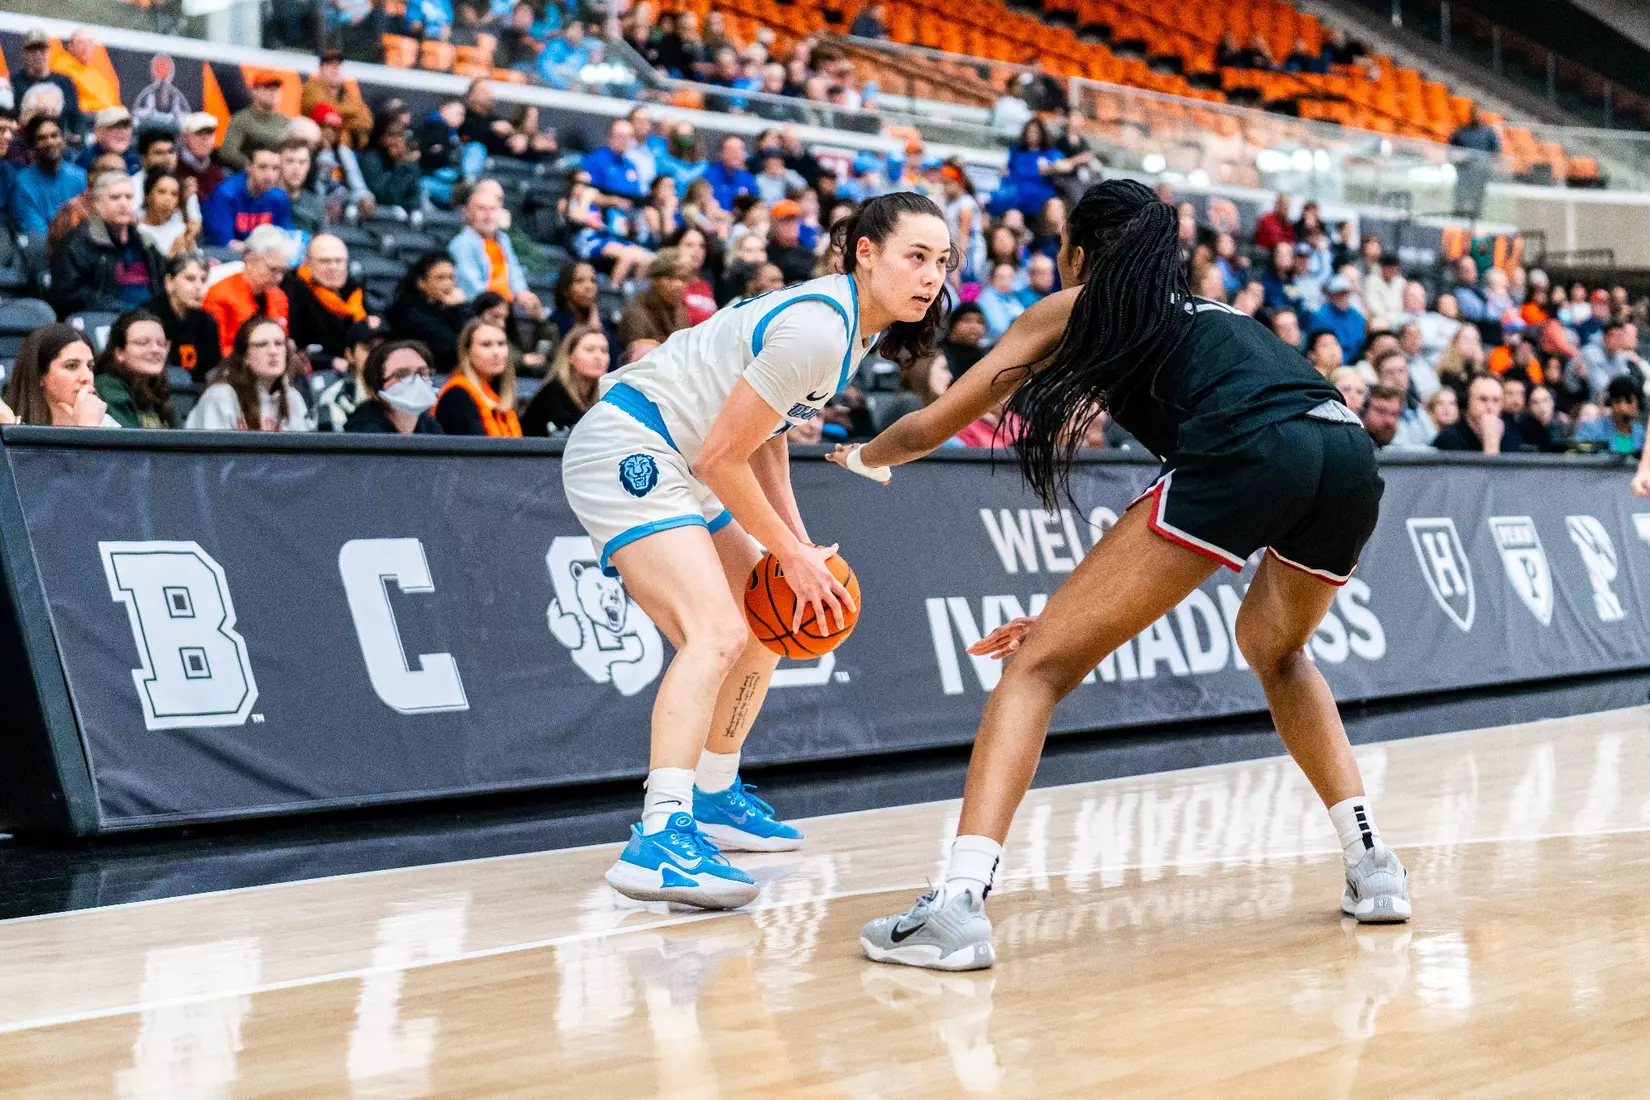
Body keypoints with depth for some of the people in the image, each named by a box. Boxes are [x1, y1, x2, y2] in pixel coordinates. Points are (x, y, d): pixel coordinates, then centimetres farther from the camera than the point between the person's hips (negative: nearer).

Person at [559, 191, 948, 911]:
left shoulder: (855, 325, 8)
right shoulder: (815, 330, -23)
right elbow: (722, 457, -20)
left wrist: (798, 541, 9)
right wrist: (791, 556, -9)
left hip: (675, 466, 11)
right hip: (626, 450, -11)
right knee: (717, 634, -27)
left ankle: (714, 798, 37)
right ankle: (660, 838, -37)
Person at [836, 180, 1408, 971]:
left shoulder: (1076, 308, 23)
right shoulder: (1210, 317, 38)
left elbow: (927, 430, 28)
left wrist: (864, 457, 49)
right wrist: (1088, 614, 43)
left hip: (1247, 455, -6)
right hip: (1350, 453, 6)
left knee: (1038, 667, 2)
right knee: (1274, 647, 36)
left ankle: (960, 902, -13)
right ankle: (1371, 865, 28)